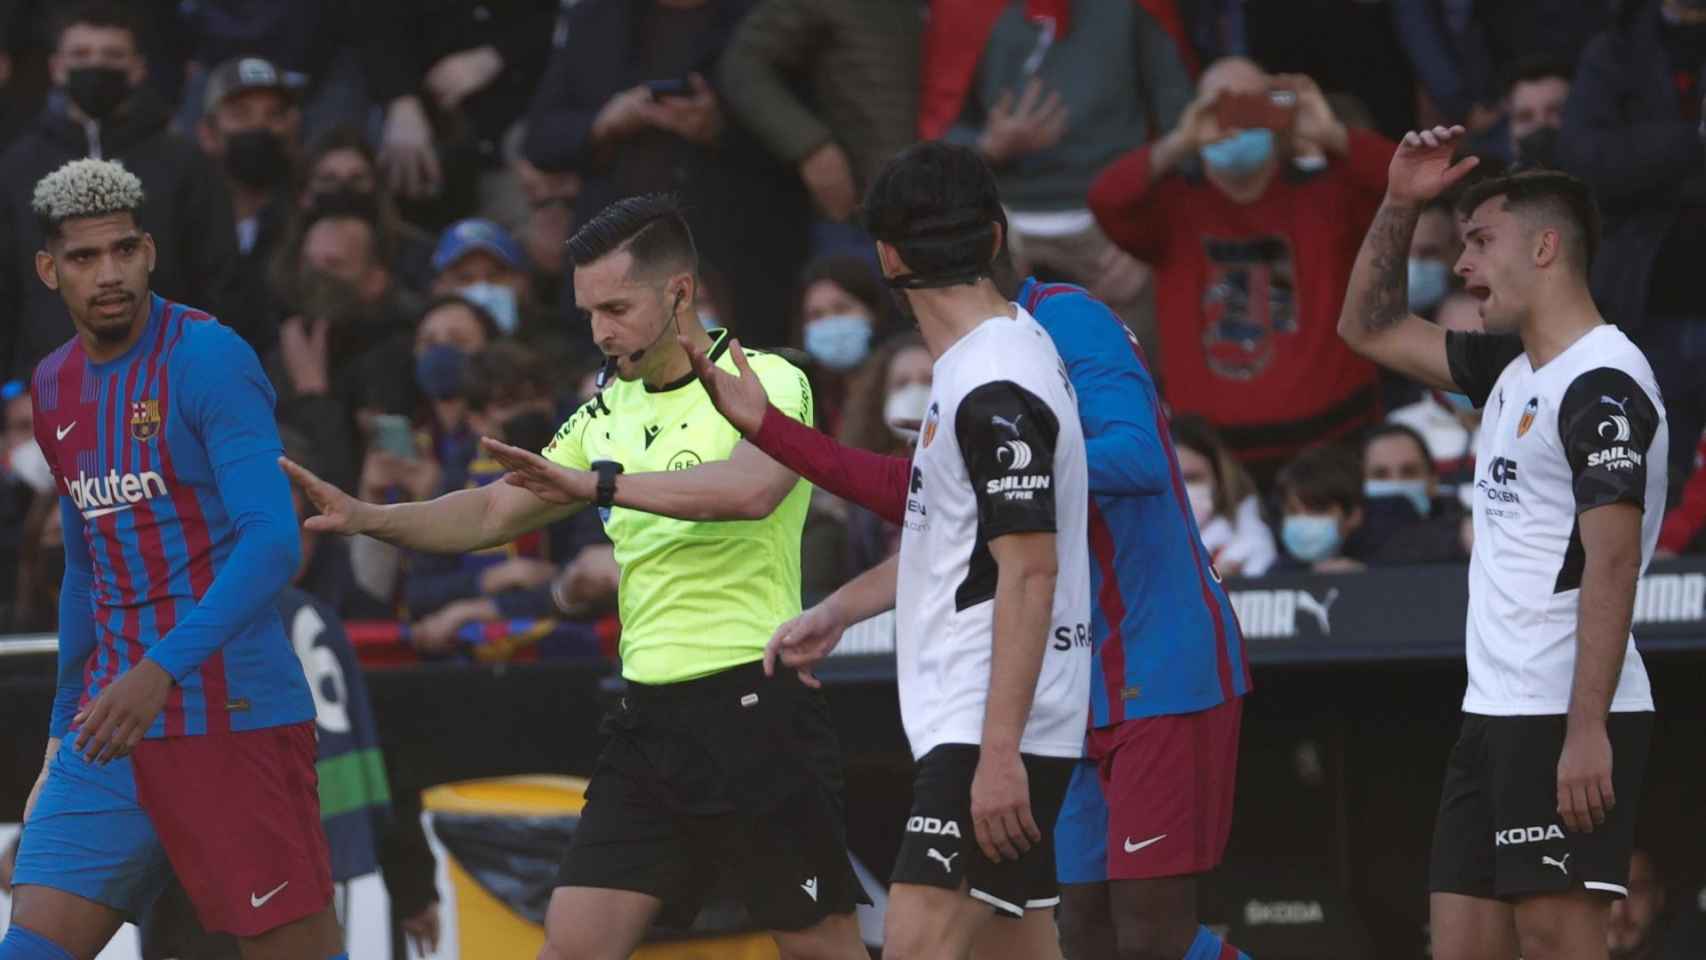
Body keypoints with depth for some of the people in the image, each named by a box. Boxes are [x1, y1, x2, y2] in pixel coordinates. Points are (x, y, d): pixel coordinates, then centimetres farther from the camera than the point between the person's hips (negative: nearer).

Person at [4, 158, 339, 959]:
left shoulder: (207, 359, -11)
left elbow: (273, 542, -21)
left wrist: (163, 670, -30)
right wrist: (65, 723, 24)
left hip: (234, 716, -7)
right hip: (113, 723, 7)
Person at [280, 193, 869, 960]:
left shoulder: (766, 383, -7)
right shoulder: (608, 412, 15)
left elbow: (751, 490, -28)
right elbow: (493, 514, 19)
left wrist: (598, 482, -31)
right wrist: (367, 518, 4)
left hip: (754, 705, -7)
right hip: (650, 716, 7)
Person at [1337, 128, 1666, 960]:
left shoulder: (1602, 385, -12)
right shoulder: (1512, 369, 16)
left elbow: (1612, 564, -19)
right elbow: (1370, 329, 29)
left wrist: (1587, 730, -24)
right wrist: (1399, 206, 16)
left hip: (1567, 718, -9)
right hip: (1494, 713, 9)